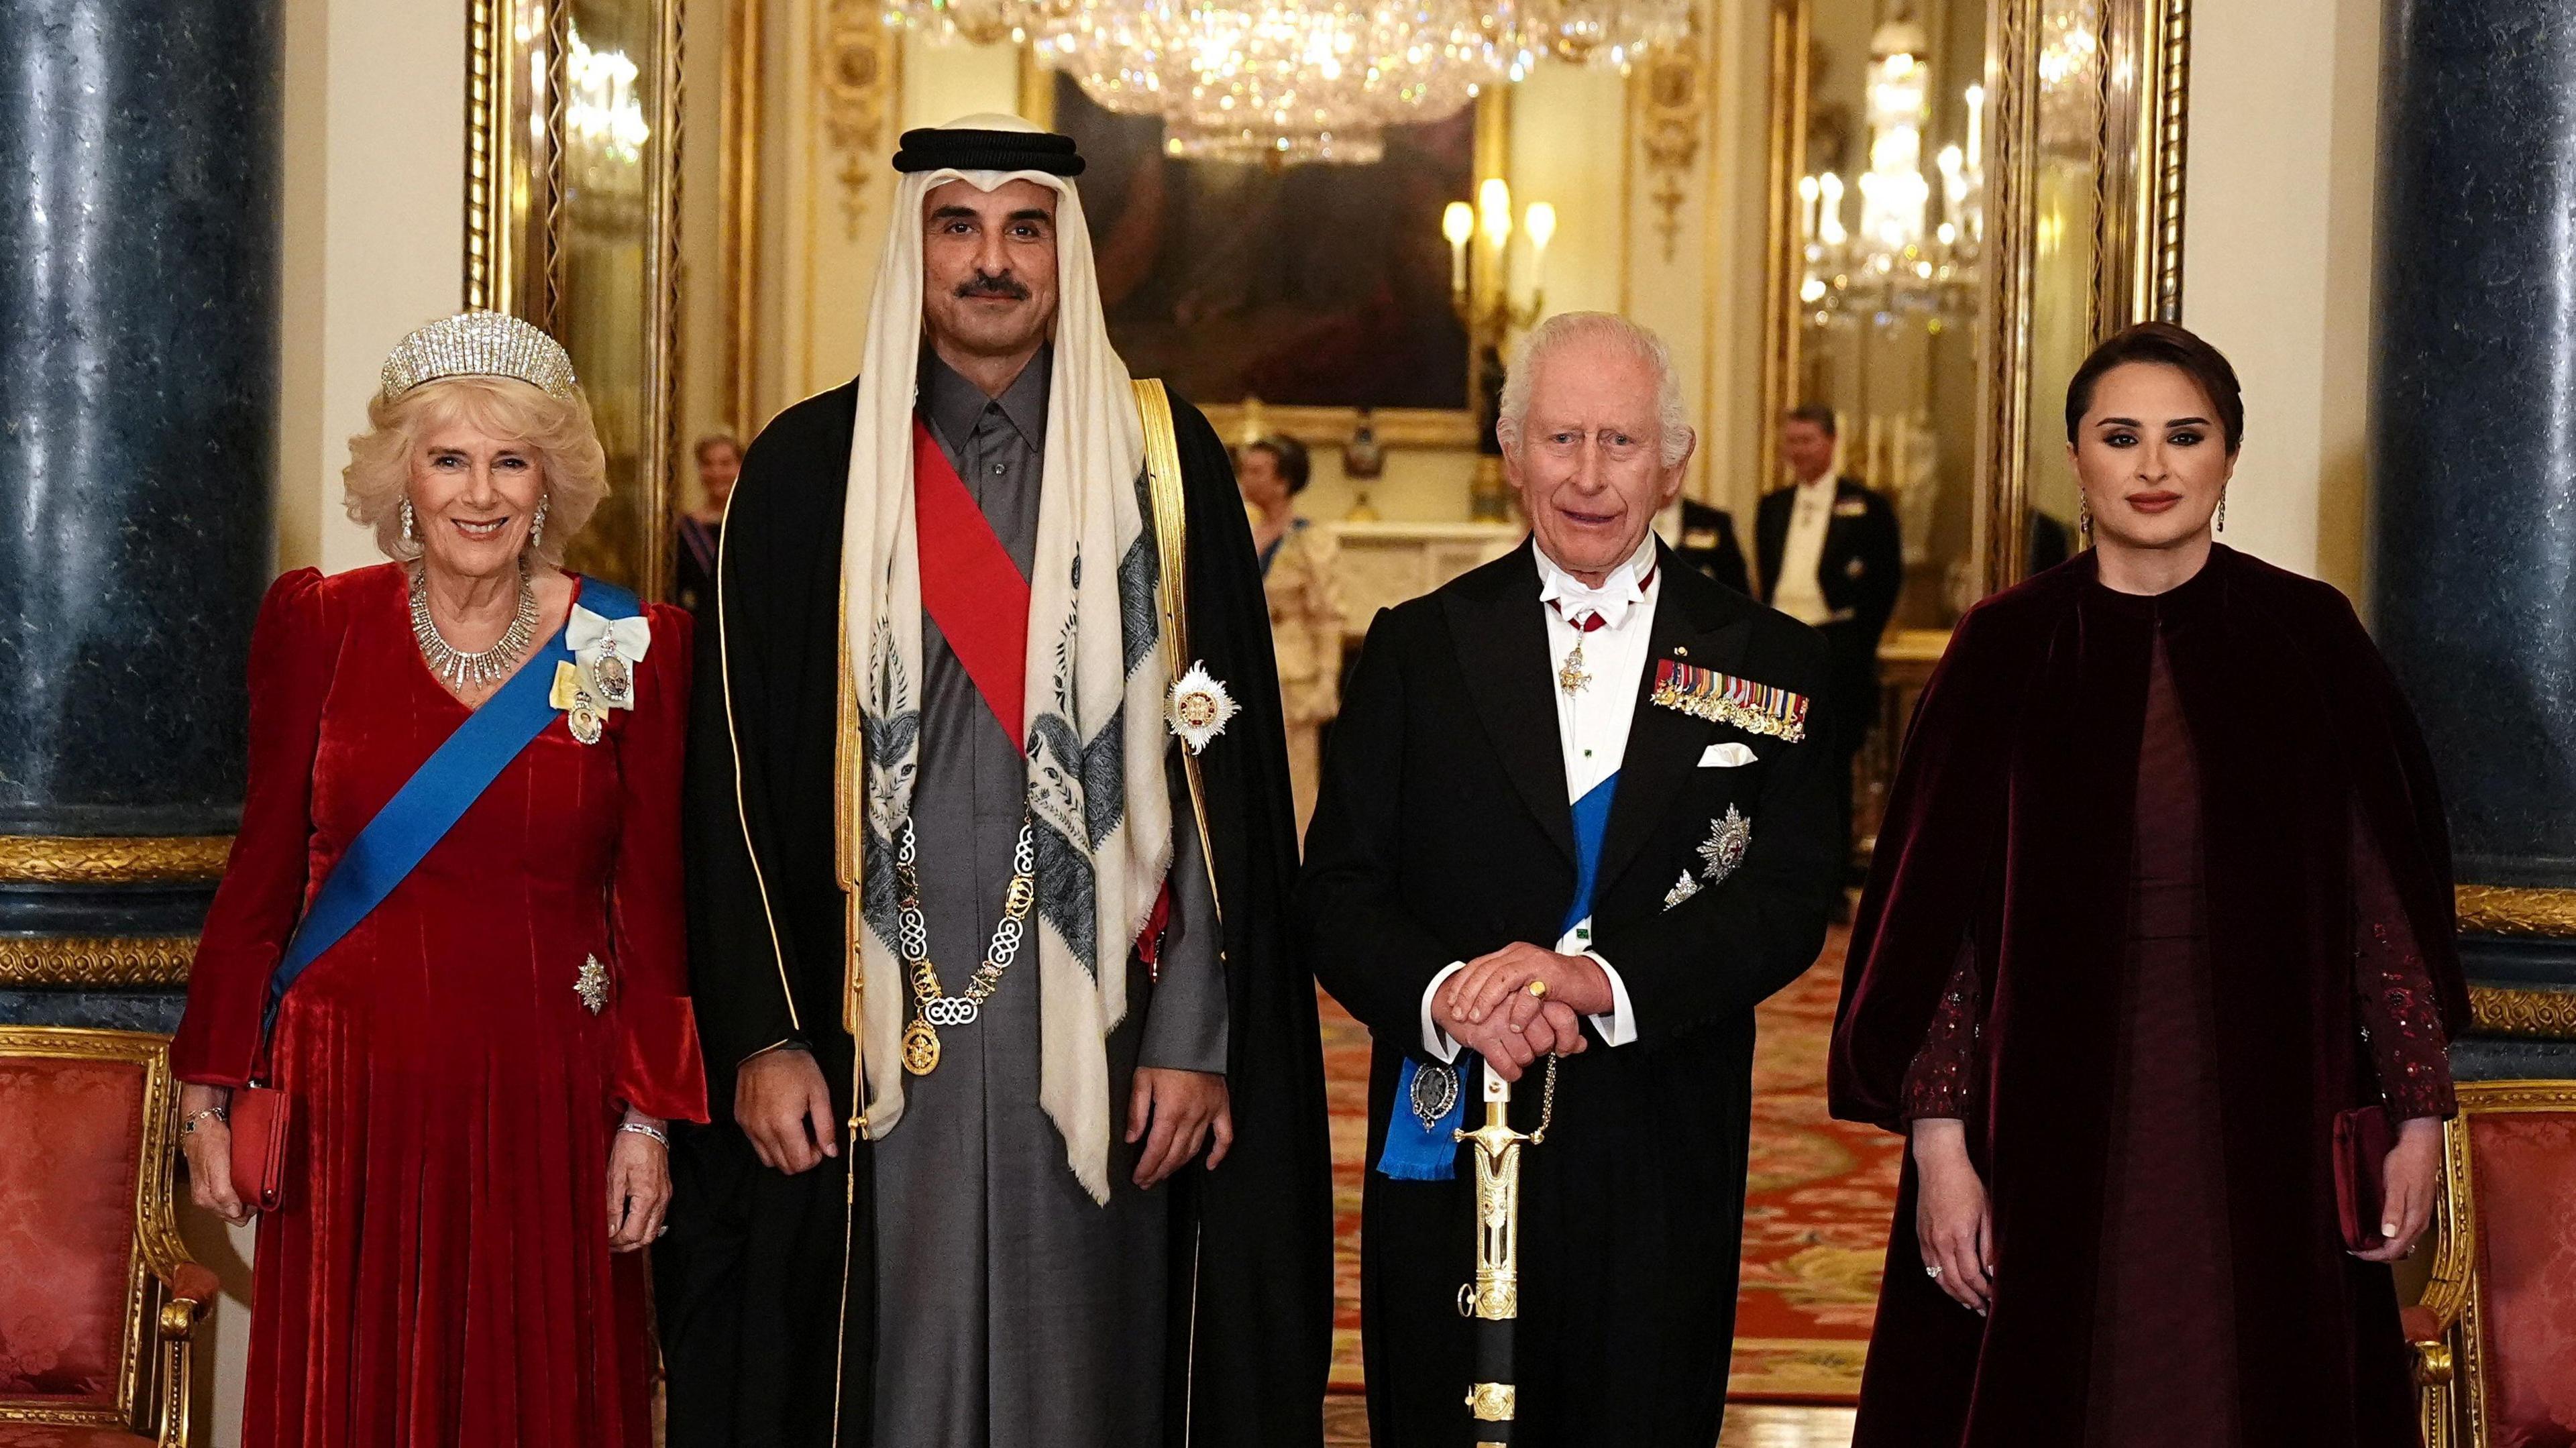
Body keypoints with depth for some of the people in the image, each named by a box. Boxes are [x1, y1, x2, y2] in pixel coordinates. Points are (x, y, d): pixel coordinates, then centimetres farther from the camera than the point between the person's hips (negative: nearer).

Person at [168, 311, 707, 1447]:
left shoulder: (631, 648, 0)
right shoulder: (318, 625, 2)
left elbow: (652, 905, 1)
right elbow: (263, 871, 6)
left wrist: (648, 1118, -4)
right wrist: (209, 1089, 3)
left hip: (547, 1105, 0)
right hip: (351, 1096, 1)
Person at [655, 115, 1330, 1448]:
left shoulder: (1162, 463, 4)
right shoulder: (808, 469, 4)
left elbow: (1218, 759, 0)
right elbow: (739, 772, 3)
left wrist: (1196, 1034, -6)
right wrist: (762, 1034, -4)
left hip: (1089, 1028, 0)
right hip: (870, 1031, 0)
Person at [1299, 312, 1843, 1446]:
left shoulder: (1769, 666, 5)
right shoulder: (1417, 649, 6)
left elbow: (1789, 901, -5)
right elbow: (1336, 893, 1)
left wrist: (1607, 978, -22)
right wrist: (1444, 994, -20)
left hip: (1665, 1170, 0)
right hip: (1447, 1148, 0)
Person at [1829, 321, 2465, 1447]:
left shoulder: (2309, 636, 1)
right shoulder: (2008, 648, -1)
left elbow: (2385, 891, 2)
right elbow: (1933, 912, -3)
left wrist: (2419, 1113, -1)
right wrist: (1939, 1143, -8)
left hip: (2267, 1134, 1)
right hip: (2054, 1132, 0)